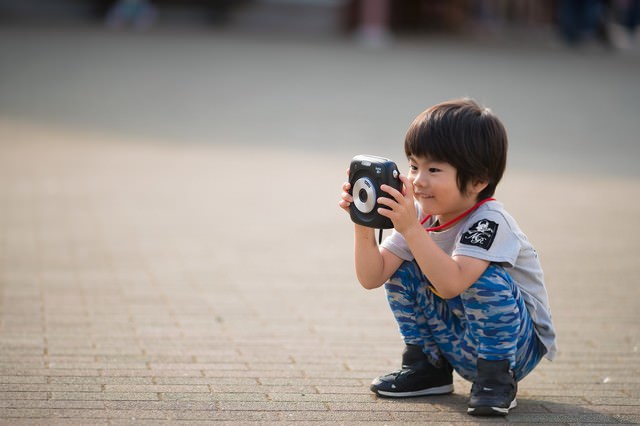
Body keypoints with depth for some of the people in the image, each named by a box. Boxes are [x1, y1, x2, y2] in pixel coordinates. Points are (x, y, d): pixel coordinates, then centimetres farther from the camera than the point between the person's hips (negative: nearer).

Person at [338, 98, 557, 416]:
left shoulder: (489, 222, -27)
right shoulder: (420, 214, -5)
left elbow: (451, 284, -42)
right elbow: (372, 277, -9)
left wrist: (411, 229, -46)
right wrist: (364, 227, -24)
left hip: (518, 344, -7)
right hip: (458, 346, 7)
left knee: (485, 278, -33)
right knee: (400, 269, -4)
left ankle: (497, 378, -16)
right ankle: (428, 368, 10)